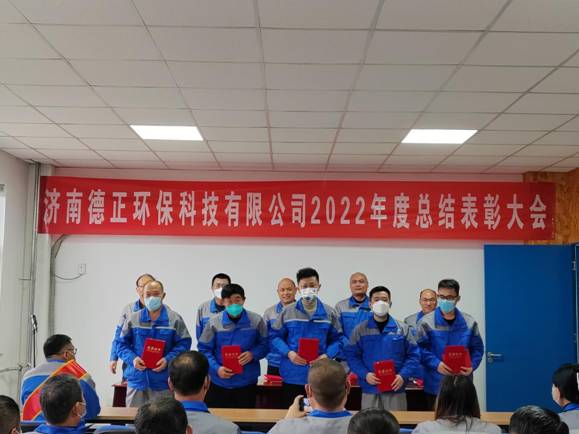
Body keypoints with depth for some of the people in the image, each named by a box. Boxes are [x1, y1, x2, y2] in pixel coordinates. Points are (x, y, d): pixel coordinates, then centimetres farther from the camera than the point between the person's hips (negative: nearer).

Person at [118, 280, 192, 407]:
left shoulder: (174, 319, 0)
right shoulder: (133, 319, 6)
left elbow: (183, 344, -2)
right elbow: (122, 344, 8)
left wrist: (168, 360, -16)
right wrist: (132, 359, -10)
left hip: (163, 382, -2)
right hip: (137, 379, 2)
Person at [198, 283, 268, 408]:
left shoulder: (256, 320, -4)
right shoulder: (214, 322, -7)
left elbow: (264, 345, 4)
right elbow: (204, 349, -1)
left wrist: (253, 354, -16)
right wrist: (216, 368, -15)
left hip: (247, 382, 0)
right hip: (219, 383, 0)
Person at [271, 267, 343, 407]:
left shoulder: (329, 313, 5)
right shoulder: (287, 312, 2)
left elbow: (337, 339, 7)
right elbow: (275, 336, 4)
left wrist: (327, 355, -11)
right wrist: (288, 353, -12)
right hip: (292, 376, 0)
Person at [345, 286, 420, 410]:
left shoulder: (402, 328, 4)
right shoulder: (360, 329, 2)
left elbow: (413, 355, 3)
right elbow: (351, 355, 1)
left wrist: (403, 376, -11)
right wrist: (364, 374, -13)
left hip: (395, 388, 0)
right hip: (370, 389, 0)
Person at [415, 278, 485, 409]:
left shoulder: (469, 323, 5)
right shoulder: (426, 322, -4)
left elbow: (477, 348, 9)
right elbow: (420, 349, -7)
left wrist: (472, 366, -9)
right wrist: (436, 364, -21)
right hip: (435, 385, -2)